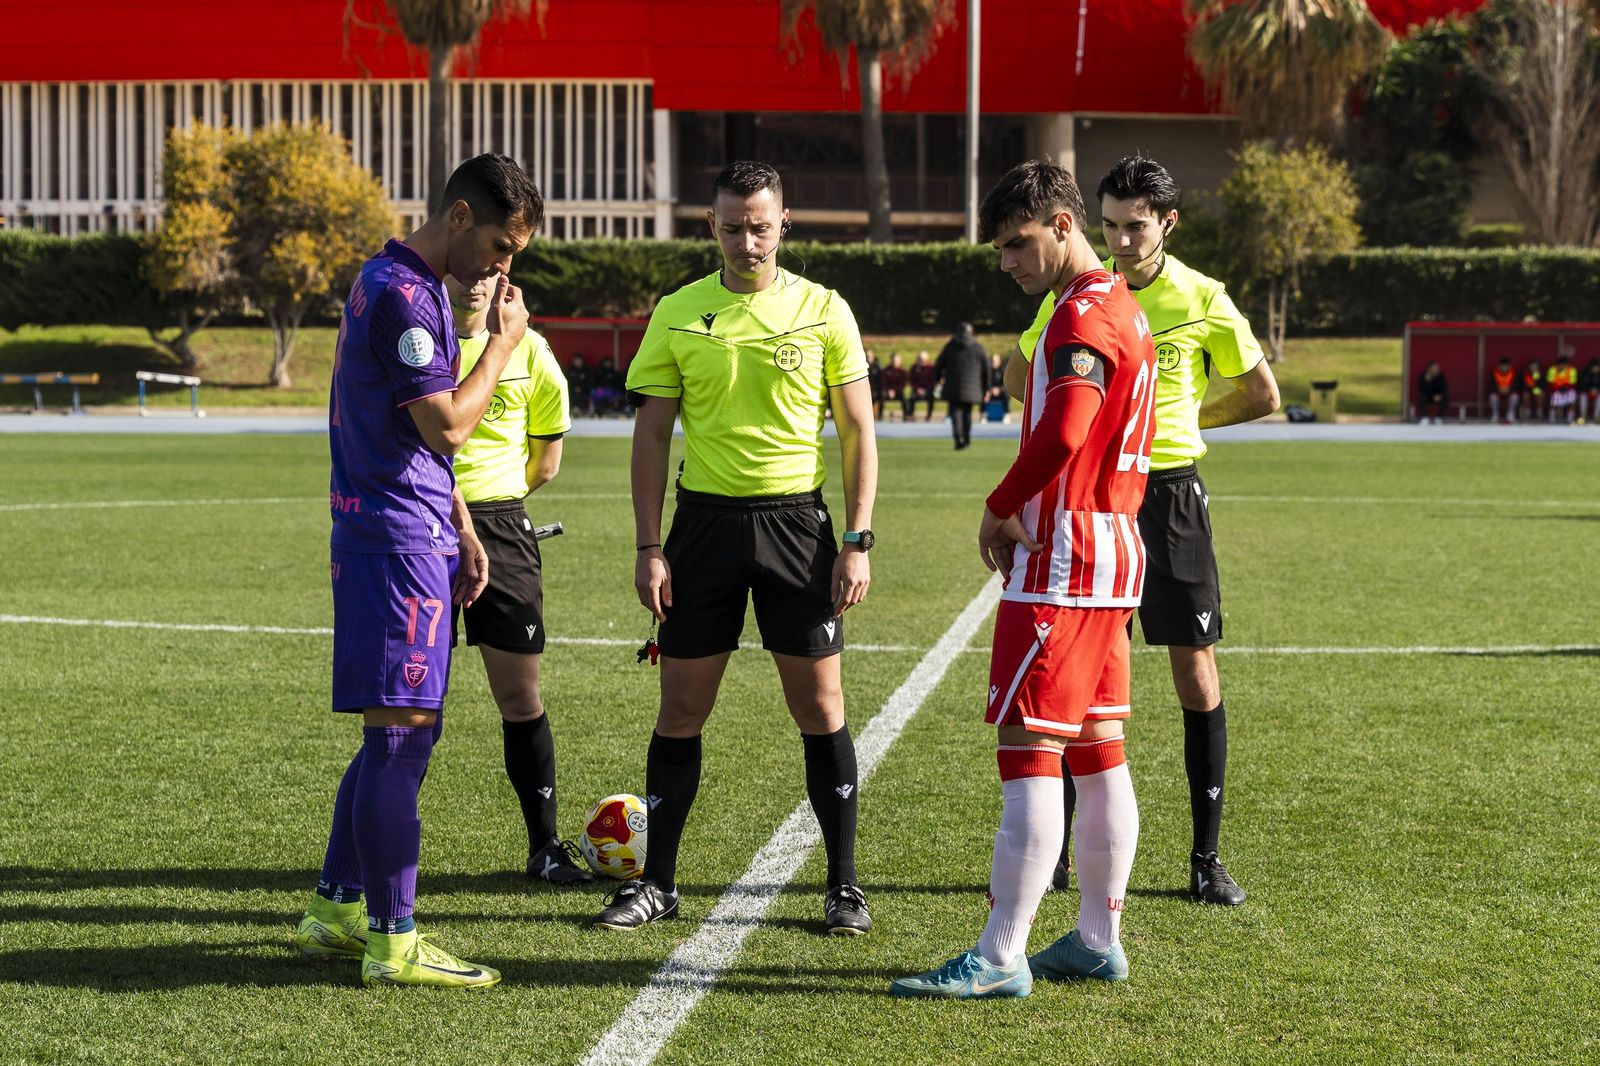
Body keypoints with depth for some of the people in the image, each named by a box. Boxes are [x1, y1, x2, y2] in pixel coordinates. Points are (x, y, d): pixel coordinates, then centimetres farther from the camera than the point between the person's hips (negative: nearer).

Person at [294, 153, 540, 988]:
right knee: (399, 732, -8)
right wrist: (503, 343, -6)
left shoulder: (418, 287, 18)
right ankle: (392, 942, -4)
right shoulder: (402, 294, -15)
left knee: (405, 732, 14)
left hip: (412, 537, 10)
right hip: (395, 539, -10)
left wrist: (461, 530, 21)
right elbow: (449, 425, -18)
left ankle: (335, 911, 21)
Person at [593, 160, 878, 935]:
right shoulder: (678, 315, 3)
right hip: (706, 517, 1)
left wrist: (857, 542, -5)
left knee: (819, 703, 1)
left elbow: (857, 430, 3)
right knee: (682, 705, 3)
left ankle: (844, 884, 10)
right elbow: (652, 435, 5)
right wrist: (650, 548, -2)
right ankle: (657, 882, 13)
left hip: (796, 517, -1)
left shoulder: (824, 311, 0)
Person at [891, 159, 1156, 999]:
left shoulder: (1083, 314, -14)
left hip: (1062, 560, -11)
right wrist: (1024, 515, 7)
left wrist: (999, 510, -14)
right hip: (1113, 554, 11)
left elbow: (1063, 433, -29)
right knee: (1095, 751, 13)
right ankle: (1098, 939, 18)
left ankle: (999, 959, -11)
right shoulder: (1123, 309, 18)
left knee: (1028, 749, -10)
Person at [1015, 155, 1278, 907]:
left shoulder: (1201, 300, -1)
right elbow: (1019, 378, 16)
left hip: (1171, 493, -1)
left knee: (1196, 673, 0)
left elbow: (1263, 396, 8)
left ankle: (1207, 857, 7)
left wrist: (1183, 419, 6)